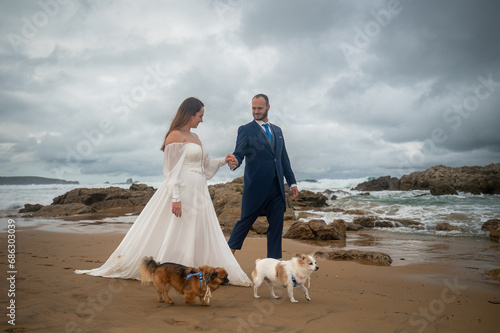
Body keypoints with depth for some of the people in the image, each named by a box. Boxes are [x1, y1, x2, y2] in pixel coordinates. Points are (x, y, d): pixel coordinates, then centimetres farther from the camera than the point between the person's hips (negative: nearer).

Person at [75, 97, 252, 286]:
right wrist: (175, 198, -20)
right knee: (172, 234, -2)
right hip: (182, 191, -9)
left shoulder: (195, 137, 18)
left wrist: (223, 161, 13)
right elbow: (172, 170, -14)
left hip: (199, 193, 9)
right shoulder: (175, 135, -8)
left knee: (200, 234, 9)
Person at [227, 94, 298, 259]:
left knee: (276, 226, 6)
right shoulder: (245, 130, 0)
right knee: (245, 222, 2)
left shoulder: (277, 130, 16)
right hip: (256, 187, -5)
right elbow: (239, 153, -8)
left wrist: (292, 182, 15)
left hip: (277, 188, 5)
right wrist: (234, 162, -32)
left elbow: (284, 158, 18)